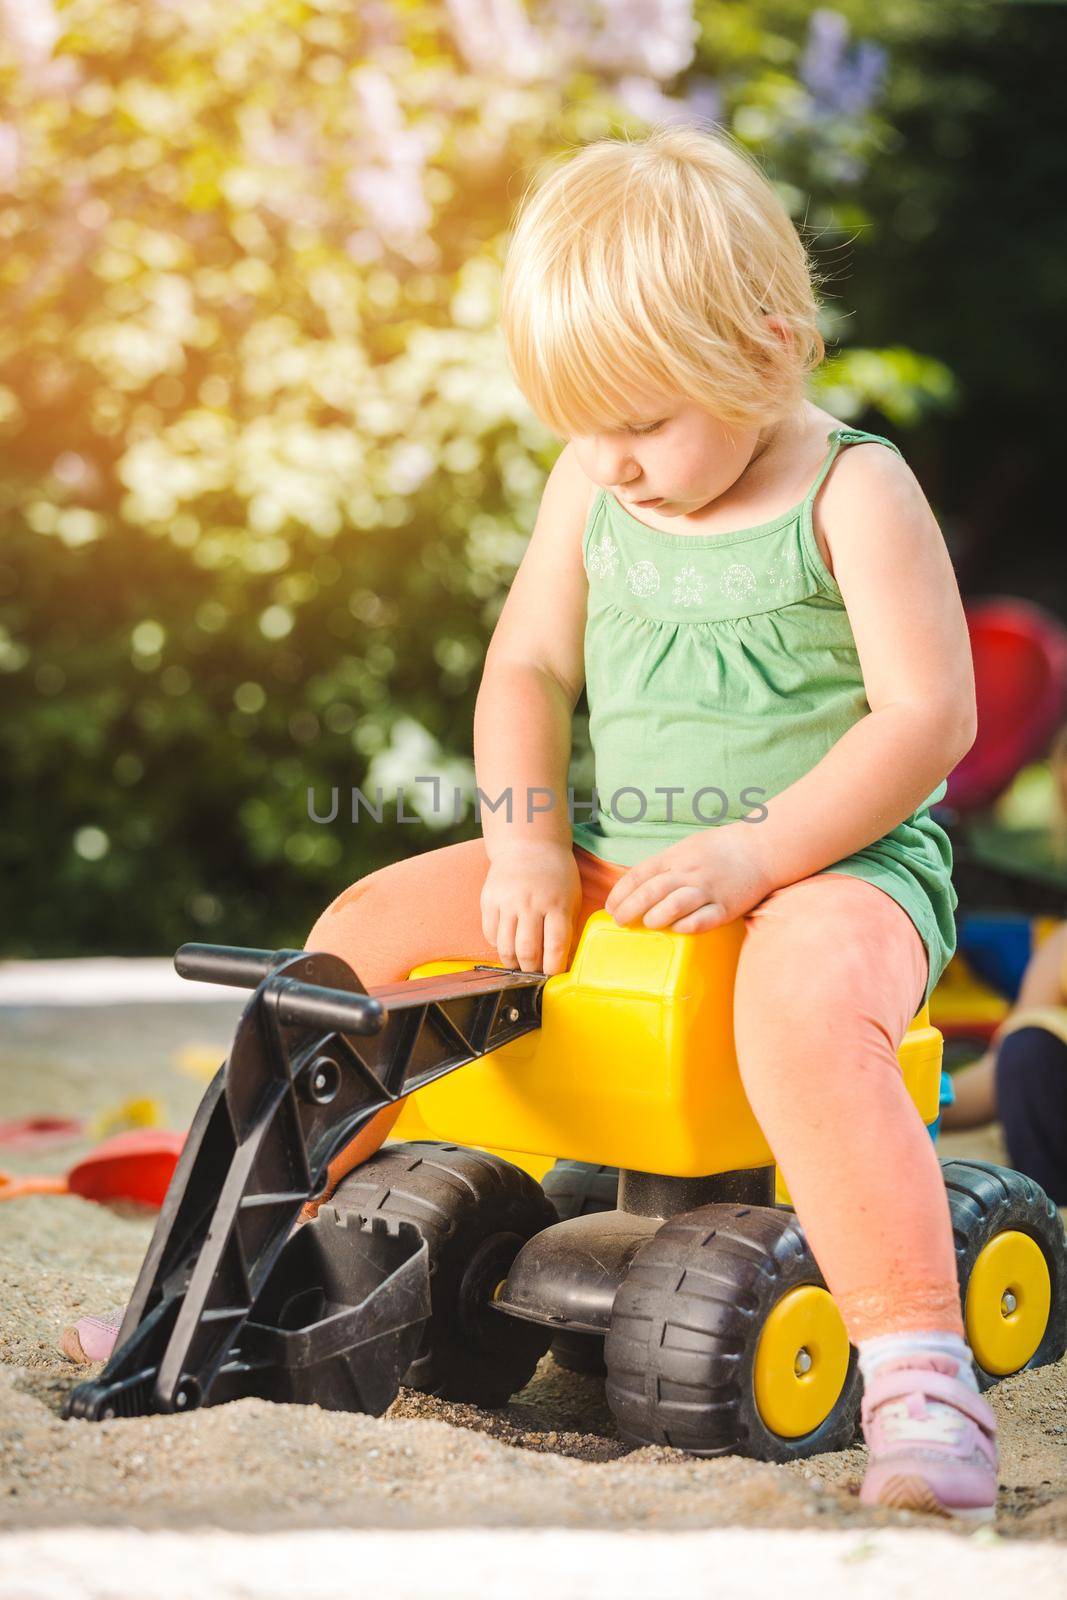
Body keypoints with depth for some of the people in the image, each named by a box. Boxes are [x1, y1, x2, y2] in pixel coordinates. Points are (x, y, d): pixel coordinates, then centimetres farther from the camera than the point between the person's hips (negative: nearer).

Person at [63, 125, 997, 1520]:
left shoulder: (854, 491, -11)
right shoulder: (591, 489, 5)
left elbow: (930, 714, -16)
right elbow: (528, 668, 7)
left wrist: (755, 852, -24)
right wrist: (527, 848, -9)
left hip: (839, 860, -6)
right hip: (612, 861, 6)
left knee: (805, 1005, -39)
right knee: (377, 920, -3)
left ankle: (920, 1373, -34)